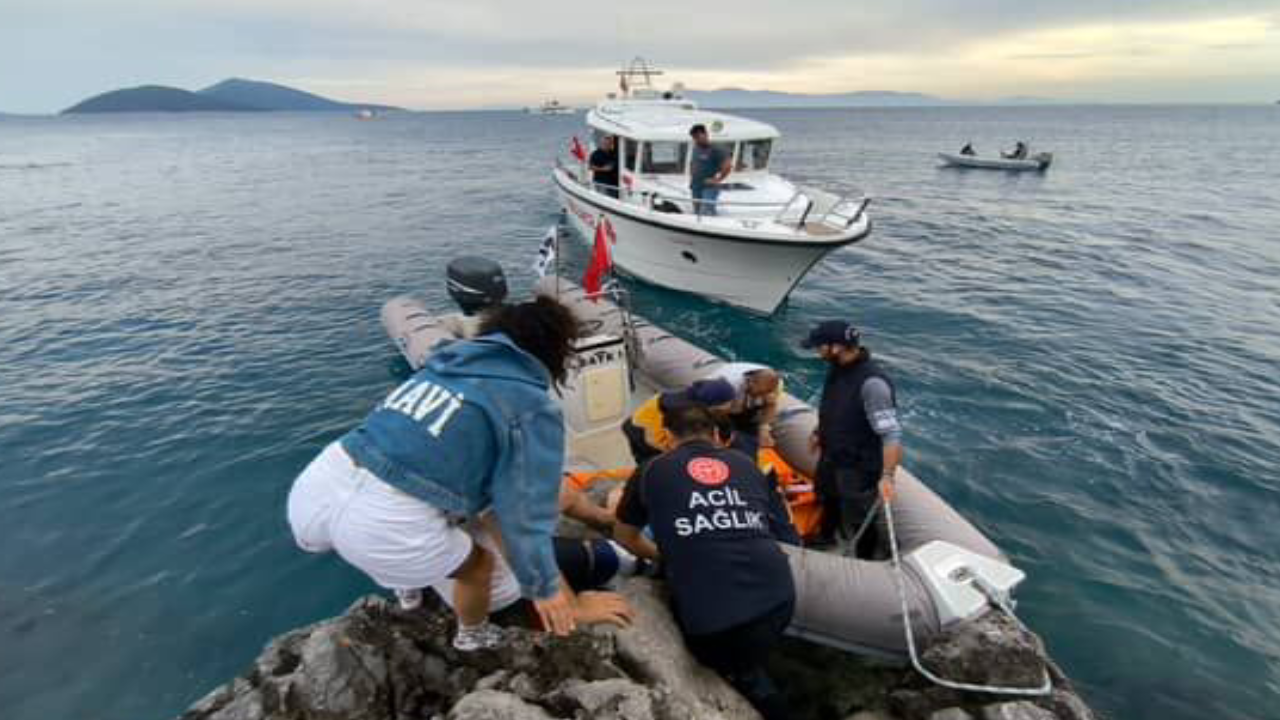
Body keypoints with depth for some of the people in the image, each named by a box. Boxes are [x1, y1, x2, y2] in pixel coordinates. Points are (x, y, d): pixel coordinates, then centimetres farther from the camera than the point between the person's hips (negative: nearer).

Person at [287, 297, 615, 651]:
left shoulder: (448, 359, 19)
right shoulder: (534, 408, 0)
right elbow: (525, 512, -1)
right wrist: (544, 587, 15)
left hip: (315, 486, 6)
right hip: (385, 522, -6)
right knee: (479, 564, 25)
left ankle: (407, 585, 62)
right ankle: (473, 636, 54)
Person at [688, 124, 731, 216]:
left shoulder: (715, 150, -11)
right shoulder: (695, 150, 12)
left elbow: (727, 164, -19)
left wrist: (718, 180, -14)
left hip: (709, 188, -8)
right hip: (695, 188, 8)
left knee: (705, 214, -17)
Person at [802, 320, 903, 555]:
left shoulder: (871, 382, -35)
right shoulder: (837, 368, -8)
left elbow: (891, 434, -36)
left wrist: (887, 475, -42)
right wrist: (819, 432, 19)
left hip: (858, 466, -9)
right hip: (831, 455, 9)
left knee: (856, 522, 9)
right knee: (827, 498, 33)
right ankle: (826, 538, 62)